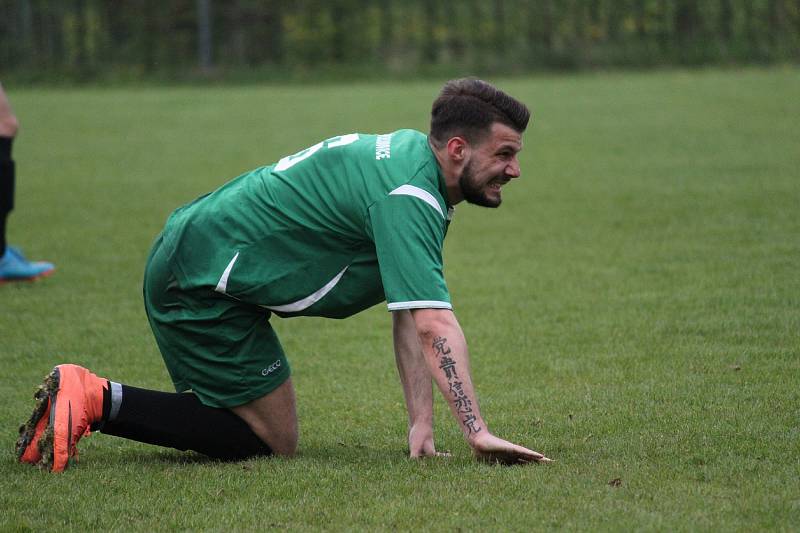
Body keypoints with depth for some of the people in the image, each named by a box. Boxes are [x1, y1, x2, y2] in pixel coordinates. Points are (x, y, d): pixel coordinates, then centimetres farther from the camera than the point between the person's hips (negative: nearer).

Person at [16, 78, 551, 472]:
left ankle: (88, 398, 18)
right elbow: (435, 326, -31)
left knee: (258, 428, 20)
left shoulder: (408, 156, 9)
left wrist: (422, 420, 2)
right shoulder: (407, 196, -22)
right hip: (202, 282, -11)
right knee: (273, 443, -3)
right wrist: (478, 433, -34)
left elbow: (411, 312, 9)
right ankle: (100, 400, -5)